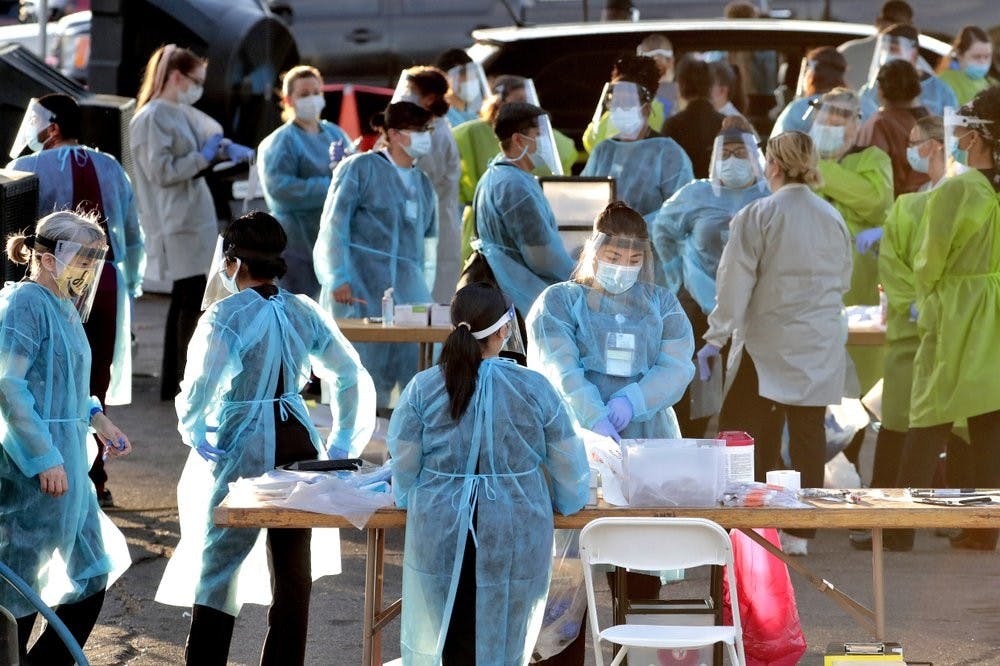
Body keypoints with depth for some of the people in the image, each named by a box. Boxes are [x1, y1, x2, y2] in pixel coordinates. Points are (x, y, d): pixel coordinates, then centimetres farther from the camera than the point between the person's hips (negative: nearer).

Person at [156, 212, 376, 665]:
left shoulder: (226, 316, -14)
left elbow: (200, 388, -23)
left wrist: (196, 434, -5)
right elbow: (355, 380, 6)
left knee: (216, 569, 4)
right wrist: (341, 447, 12)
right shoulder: (303, 312, 3)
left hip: (241, 453, -5)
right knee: (292, 572, 11)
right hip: (297, 448, 5)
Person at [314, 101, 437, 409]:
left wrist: (423, 295, 16)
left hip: (406, 291, 5)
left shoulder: (423, 184, 17)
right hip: (360, 290, -5)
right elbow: (333, 225, -6)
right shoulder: (361, 168, -1)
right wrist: (337, 278, -14)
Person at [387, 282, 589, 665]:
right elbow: (569, 464, 1)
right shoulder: (534, 388, -7)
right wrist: (568, 501, 22)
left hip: (440, 535, 1)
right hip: (515, 537, -1)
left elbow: (403, 464, 1)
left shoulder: (422, 388, -5)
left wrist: (410, 500, 22)